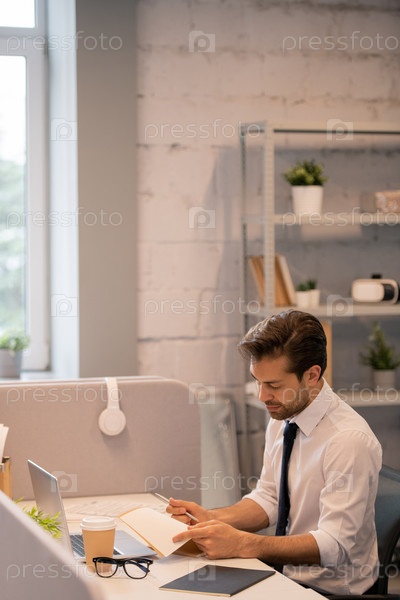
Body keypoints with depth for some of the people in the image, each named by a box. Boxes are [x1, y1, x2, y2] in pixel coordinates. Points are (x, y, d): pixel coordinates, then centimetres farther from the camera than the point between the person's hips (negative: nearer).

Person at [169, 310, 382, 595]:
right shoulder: (282, 419, 1)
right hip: (286, 570, 7)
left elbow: (333, 545, -24)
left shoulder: (349, 440, -22)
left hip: (328, 588, -7)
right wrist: (211, 518, -9)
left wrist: (241, 544, -32)